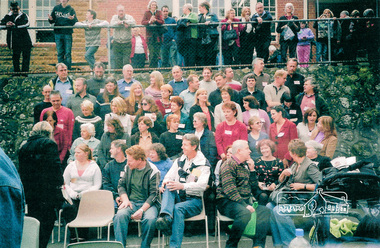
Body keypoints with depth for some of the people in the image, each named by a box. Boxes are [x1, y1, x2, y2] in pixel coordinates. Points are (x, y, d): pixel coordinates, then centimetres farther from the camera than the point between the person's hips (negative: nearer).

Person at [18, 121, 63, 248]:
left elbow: (21, 170, 15)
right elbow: (54, 166, -13)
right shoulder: (49, 144, -7)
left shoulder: (24, 147, 13)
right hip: (46, 191, -6)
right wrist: (60, 183, -5)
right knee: (47, 221, 0)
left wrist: (25, 188, 19)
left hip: (29, 192, 6)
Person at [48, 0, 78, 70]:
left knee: (68, 52, -2)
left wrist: (73, 19, -24)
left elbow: (75, 22, -3)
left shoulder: (71, 9, 3)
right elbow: (52, 21, 12)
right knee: (60, 52, 5)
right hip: (58, 33, 2)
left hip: (68, 33, -2)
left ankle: (68, 69, 4)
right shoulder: (56, 8, 9)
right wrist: (50, 19, -10)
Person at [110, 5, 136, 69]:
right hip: (117, 43, 2)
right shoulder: (115, 17, 10)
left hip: (127, 43, -1)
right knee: (117, 61, 2)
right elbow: (112, 24, -11)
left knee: (126, 61, -6)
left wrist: (122, 21, -15)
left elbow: (133, 22, -17)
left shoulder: (129, 17, 4)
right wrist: (124, 23, -18)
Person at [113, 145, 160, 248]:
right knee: (120, 215, -29)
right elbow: (121, 185, 16)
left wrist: (142, 210, -21)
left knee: (150, 219, -34)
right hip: (131, 202, 3)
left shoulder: (153, 171, -6)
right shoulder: (128, 168, 9)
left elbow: (153, 194, -9)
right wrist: (125, 200, -4)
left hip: (148, 203, -3)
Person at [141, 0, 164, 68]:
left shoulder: (159, 12, 8)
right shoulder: (147, 13, 7)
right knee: (152, 53, -10)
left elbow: (162, 21, -6)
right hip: (150, 35, -1)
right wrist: (149, 22, -25)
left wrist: (155, 20, -23)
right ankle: (151, 67, -3)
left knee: (157, 53, -1)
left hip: (158, 35, 1)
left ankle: (155, 68, 8)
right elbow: (142, 22, -6)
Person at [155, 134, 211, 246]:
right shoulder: (179, 161, 18)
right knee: (168, 188, -26)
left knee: (178, 208, -34)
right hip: (177, 198, 4)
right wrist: (165, 183, -17)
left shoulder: (203, 164, 0)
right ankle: (166, 216, -49)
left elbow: (202, 185, -15)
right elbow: (169, 176, 9)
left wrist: (182, 186, -30)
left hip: (194, 200, -4)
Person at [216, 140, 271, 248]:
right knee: (245, 213, -35)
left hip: (245, 201, 8)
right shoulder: (229, 165, -7)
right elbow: (229, 190, -18)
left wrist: (252, 170, 8)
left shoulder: (245, 165, 20)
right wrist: (244, 205, -24)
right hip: (227, 202, -8)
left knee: (265, 210, -16)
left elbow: (253, 186, 20)